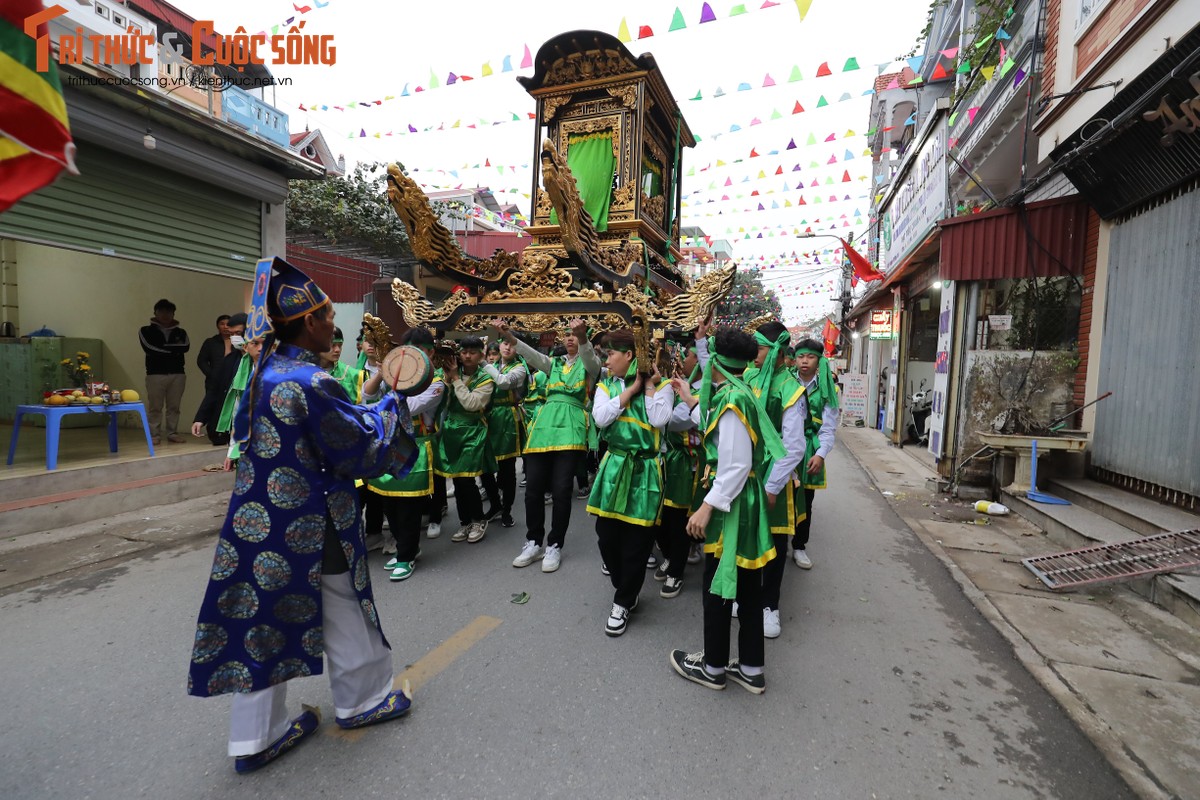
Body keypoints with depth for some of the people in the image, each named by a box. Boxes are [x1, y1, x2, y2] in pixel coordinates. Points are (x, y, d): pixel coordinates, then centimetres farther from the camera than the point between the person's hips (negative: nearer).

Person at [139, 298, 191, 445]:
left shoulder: (180, 332, 14)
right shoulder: (146, 331, 7)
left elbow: (186, 346, -6)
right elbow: (149, 348, -9)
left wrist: (163, 347, -8)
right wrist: (173, 350, -5)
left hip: (177, 373, 2)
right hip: (155, 373, -2)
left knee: (174, 406, 5)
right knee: (155, 407, 0)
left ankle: (172, 433, 12)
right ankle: (154, 434, 6)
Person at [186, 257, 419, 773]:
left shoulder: (264, 371, 2)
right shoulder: (313, 383, -24)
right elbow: (361, 448, -18)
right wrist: (391, 404, -3)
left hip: (258, 518, 8)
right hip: (310, 527, -8)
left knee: (261, 615, 16)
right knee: (342, 614, 14)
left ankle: (254, 737, 32)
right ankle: (362, 700, 37)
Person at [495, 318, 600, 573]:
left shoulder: (588, 364, 10)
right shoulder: (553, 363, 21)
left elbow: (589, 356, -15)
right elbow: (531, 354, 3)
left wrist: (583, 337, -37)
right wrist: (508, 336, -15)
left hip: (570, 428, -4)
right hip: (544, 425, 4)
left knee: (561, 490, -5)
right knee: (533, 488, 1)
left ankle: (555, 546, 10)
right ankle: (534, 543, 18)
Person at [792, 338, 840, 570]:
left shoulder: (826, 390, 2)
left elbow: (829, 427, 0)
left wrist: (821, 454, -12)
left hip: (810, 452, 2)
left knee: (804, 503, 13)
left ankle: (799, 546, 29)